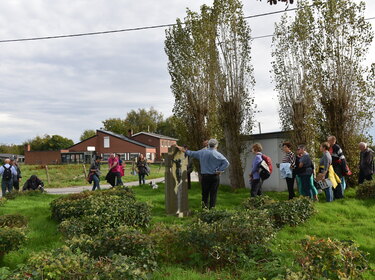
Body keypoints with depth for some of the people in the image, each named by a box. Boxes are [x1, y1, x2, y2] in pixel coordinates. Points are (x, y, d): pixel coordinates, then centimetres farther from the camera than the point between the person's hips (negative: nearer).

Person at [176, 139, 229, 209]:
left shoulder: (202, 152, 3)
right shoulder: (217, 154, -7)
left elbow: (192, 153, 16)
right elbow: (226, 163, -15)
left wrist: (185, 151, 30)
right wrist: (219, 170, -10)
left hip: (205, 176, 3)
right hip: (215, 177, -2)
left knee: (205, 193, 11)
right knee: (213, 193, 4)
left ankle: (205, 206, 3)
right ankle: (212, 208, 4)